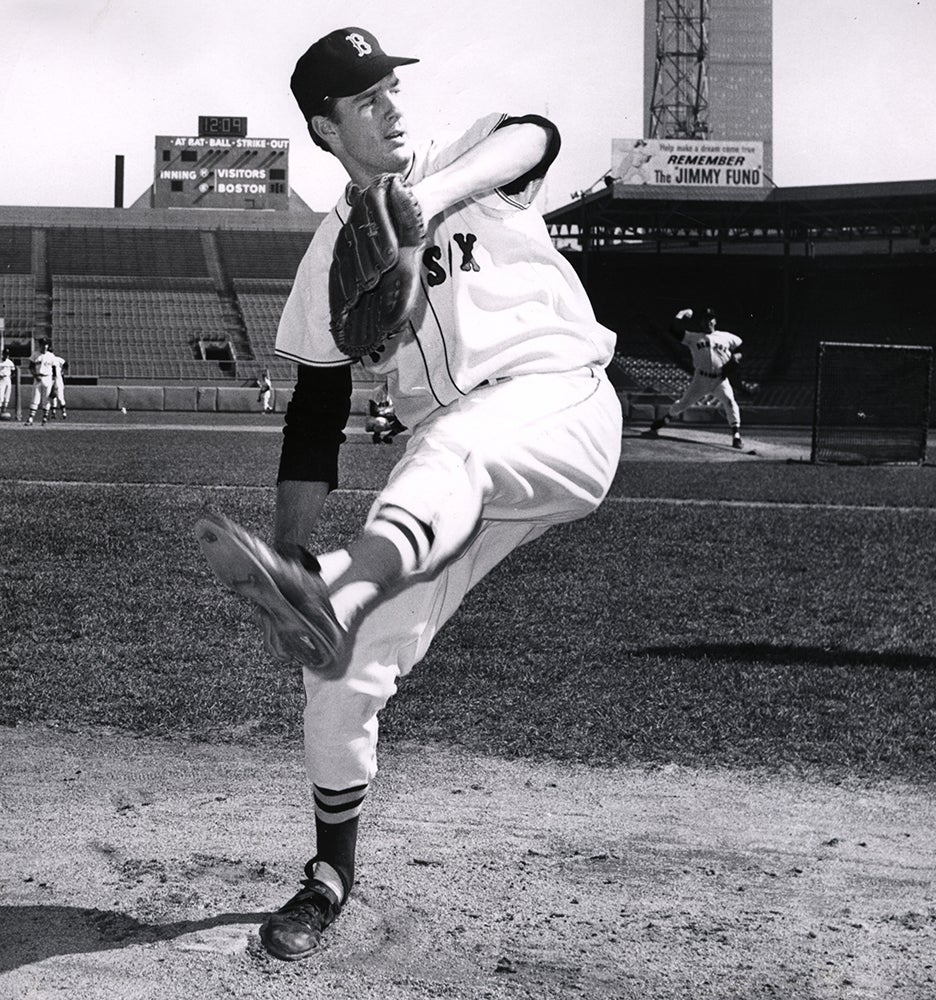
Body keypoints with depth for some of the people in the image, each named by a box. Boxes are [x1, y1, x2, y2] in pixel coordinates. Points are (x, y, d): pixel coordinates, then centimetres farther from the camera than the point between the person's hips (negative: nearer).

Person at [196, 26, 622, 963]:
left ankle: (340, 597, -62)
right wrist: (288, 549, 1)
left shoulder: (464, 161, 7)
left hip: (562, 411, -4)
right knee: (344, 669, -4)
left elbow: (533, 134, -17)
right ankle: (332, 873, 14)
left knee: (449, 445, -39)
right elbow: (315, 413, 12)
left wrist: (432, 196, -36)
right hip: (453, 473, 4)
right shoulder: (331, 254, 13)